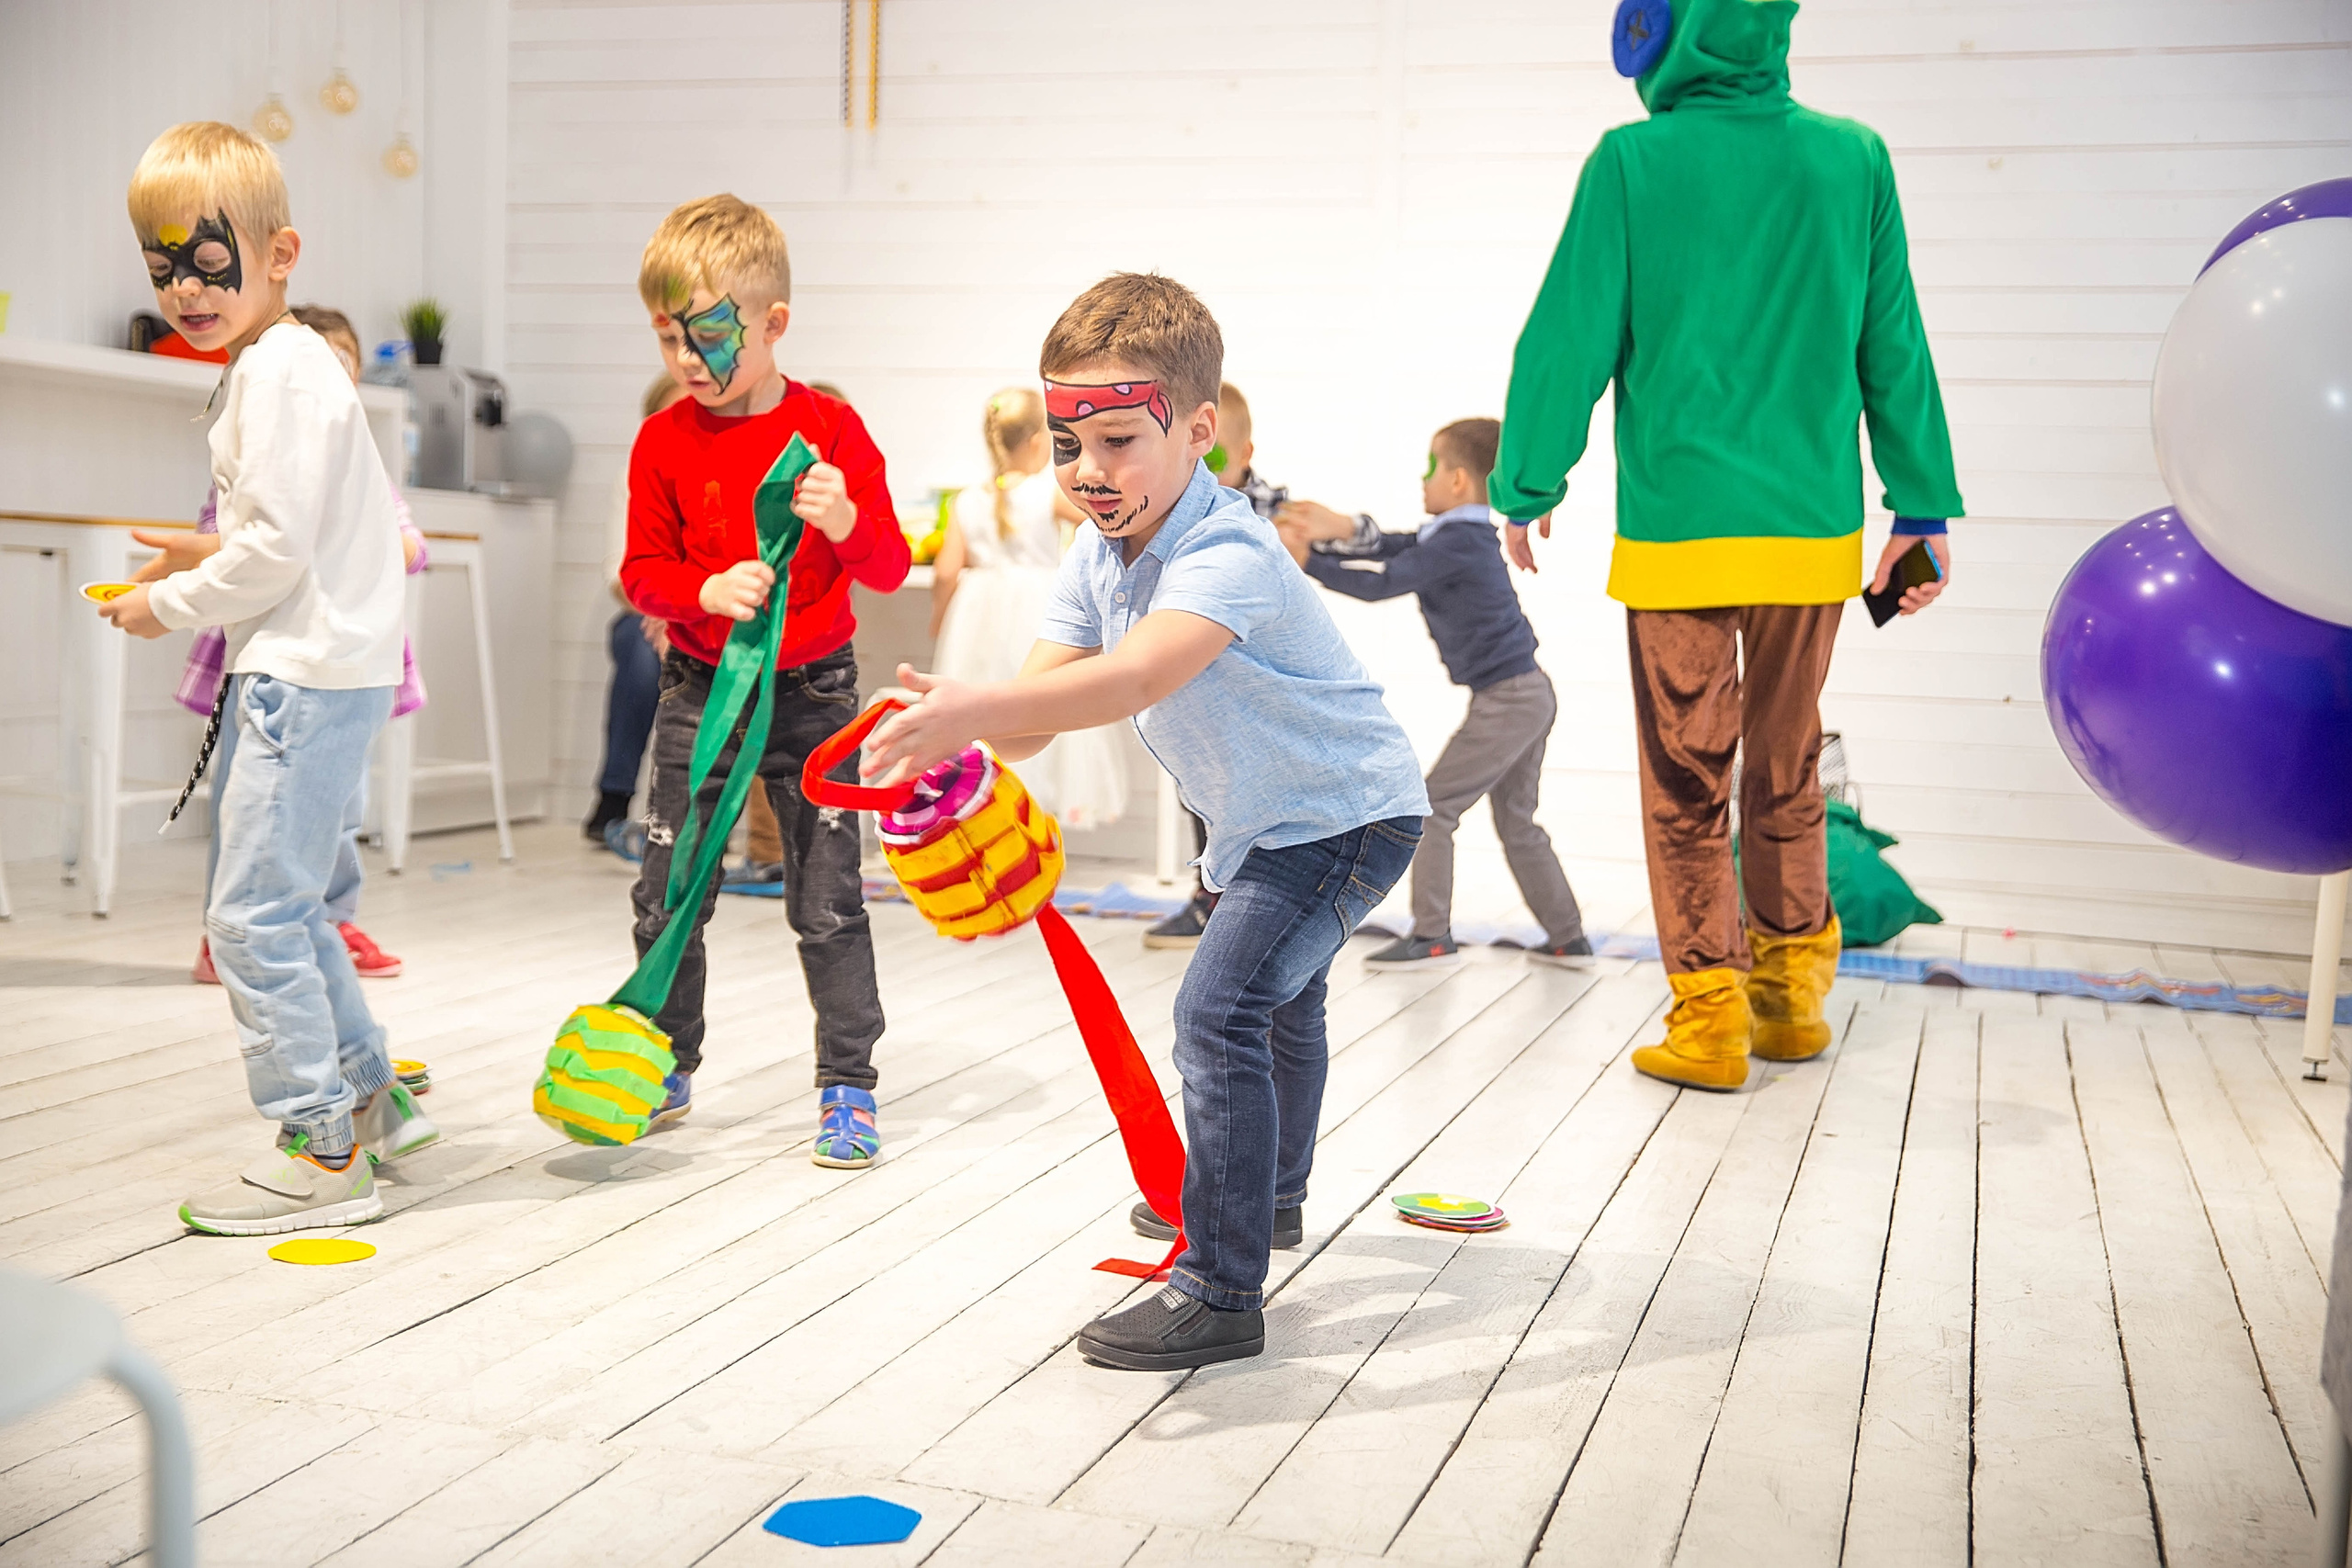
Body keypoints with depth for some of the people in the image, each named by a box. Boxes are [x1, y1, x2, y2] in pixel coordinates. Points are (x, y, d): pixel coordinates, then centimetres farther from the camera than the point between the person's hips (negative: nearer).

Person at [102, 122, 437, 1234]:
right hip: (296, 669, 11)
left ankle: (321, 1154, -2)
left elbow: (276, 546, -20)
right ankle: (369, 1092, 30)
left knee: (256, 911, -9)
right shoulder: (274, 365, 18)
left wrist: (169, 606, -9)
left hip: (311, 674, -11)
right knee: (274, 903, 18)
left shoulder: (280, 369, -14)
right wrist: (207, 558, 14)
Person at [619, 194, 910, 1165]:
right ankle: (665, 1067, 26)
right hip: (699, 692, 3)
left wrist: (847, 522, -30)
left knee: (829, 902, 1)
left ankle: (848, 1089, 10)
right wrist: (709, 589, -21)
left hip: (812, 693, -2)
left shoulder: (831, 429, -7)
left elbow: (889, 569, -8)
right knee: (667, 894, 8)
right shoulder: (663, 441, 0)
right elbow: (643, 572, 0)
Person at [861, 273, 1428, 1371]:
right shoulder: (1097, 560, -6)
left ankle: (1222, 1296, -17)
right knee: (1278, 999, 30)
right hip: (1260, 822, 10)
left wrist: (976, 709, -63)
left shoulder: (1229, 558, -33)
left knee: (1219, 1008, -24)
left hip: (1348, 815, -10)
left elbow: (1130, 683, -51)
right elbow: (1038, 708, -16)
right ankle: (1267, 1196, 56)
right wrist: (957, 726, -38)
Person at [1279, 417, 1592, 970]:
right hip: (1528, 695, 10)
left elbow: (1381, 584, -16)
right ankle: (1568, 939, 22)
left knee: (1432, 807, -4)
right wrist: (1338, 529, -7)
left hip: (1506, 699, -10)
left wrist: (1308, 560, -12)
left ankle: (1432, 935, -1)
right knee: (1517, 824, 17)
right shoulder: (1461, 536, 13)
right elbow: (1393, 547, 9)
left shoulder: (1457, 543, -17)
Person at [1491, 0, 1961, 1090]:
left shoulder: (1632, 163, -7)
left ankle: (1710, 1020, 8)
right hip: (1814, 534, 4)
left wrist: (1526, 488, 9)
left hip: (1678, 535, -3)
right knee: (1787, 772, 18)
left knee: (1685, 782, 6)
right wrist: (1923, 507, 15)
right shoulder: (1854, 159, 3)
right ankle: (1793, 992, 28)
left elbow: (1570, 340, -4)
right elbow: (1895, 348, 7)